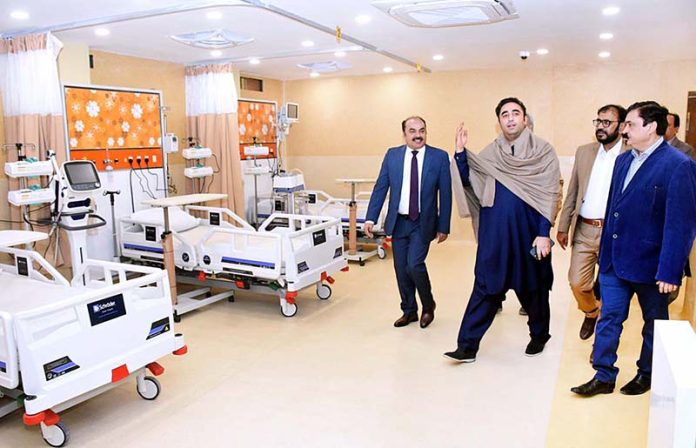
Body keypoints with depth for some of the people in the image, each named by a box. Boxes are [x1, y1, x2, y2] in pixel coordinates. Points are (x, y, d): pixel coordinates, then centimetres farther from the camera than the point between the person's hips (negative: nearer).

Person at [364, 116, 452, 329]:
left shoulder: (440, 157, -5)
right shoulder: (392, 155, 2)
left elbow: (445, 194, -3)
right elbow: (380, 188, 2)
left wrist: (443, 227, -3)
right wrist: (370, 218, -6)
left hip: (423, 223, -3)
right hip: (398, 222, 3)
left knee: (414, 265, -14)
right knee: (401, 269, 9)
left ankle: (428, 305, 14)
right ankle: (409, 310, 28)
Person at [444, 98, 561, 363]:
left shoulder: (543, 151, -2)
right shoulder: (489, 154, 8)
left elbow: (550, 195, -6)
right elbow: (470, 182, 6)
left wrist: (544, 233, -13)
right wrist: (460, 153, -7)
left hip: (529, 233, -2)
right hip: (494, 233, 2)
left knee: (533, 287, 13)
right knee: (485, 287, 1)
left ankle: (539, 335, 37)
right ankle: (468, 345, 4)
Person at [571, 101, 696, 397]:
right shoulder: (623, 160, 7)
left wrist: (669, 271, -20)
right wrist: (605, 251, 12)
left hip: (650, 263, -6)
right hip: (615, 260, 6)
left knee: (654, 322, 15)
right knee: (609, 317, 8)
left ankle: (647, 374, 34)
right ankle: (603, 376, 19)